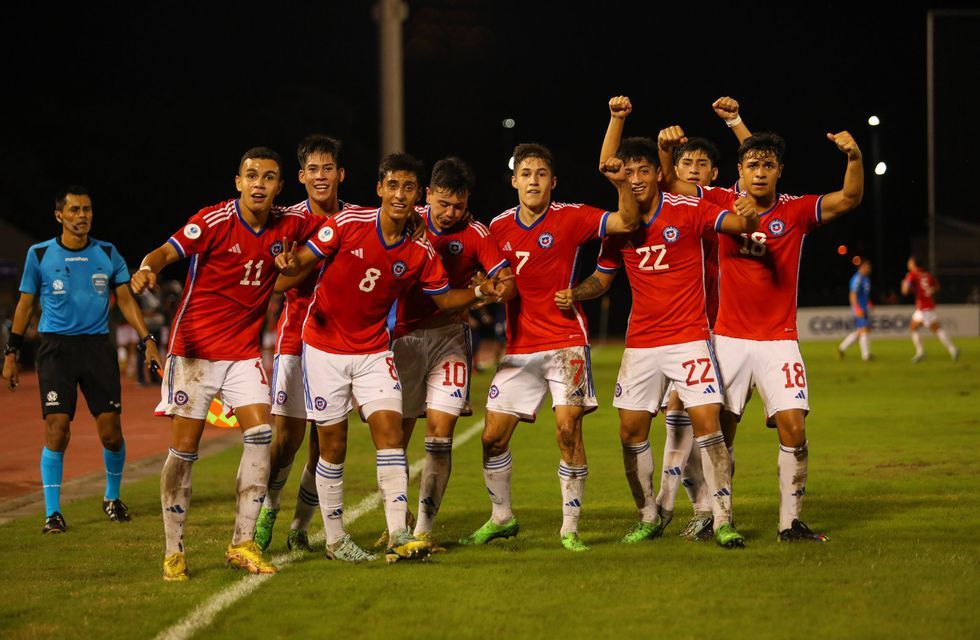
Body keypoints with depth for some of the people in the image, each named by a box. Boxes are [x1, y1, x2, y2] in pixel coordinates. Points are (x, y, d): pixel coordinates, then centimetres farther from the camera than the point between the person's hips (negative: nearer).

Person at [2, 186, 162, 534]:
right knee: (57, 429, -12)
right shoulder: (39, 254, 3)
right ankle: (52, 511, -3)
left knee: (111, 432, -3)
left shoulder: (107, 254, 7)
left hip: (97, 345, 2)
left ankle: (112, 497, 23)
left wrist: (147, 340, -1)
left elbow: (126, 300, 9)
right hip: (56, 347, -2)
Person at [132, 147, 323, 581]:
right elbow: (168, 252, -23)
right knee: (184, 448, -3)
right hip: (195, 348, -4)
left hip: (244, 352, 4)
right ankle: (174, 551, 7)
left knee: (260, 435, -10)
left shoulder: (288, 224, 1)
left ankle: (242, 544, -1)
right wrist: (147, 269, -44)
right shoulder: (214, 220, -13)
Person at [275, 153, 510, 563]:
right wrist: (290, 264, -33)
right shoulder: (347, 224, -13)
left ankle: (398, 535, -16)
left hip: (374, 351, 2)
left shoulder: (421, 253, -5)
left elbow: (444, 299, 7)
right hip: (325, 348, -2)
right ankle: (334, 539, 16)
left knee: (390, 430, -13)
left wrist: (480, 292, -11)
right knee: (333, 445, 3)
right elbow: (304, 262, -9)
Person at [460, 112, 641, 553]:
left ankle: (570, 529, -3)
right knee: (493, 437, 3)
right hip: (519, 347, 4)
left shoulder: (570, 219, -4)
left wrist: (622, 184, -28)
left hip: (565, 341, -4)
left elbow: (628, 223, -13)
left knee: (568, 430, -14)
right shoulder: (499, 227, 7)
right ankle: (501, 518, 24)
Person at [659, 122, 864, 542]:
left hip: (778, 341, -1)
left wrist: (854, 157, -31)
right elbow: (669, 183, 2)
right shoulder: (722, 204, 2)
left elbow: (849, 198, -13)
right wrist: (665, 147, -18)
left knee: (794, 428, -10)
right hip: (729, 338, 1)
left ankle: (791, 522, -2)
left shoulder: (796, 212, -1)